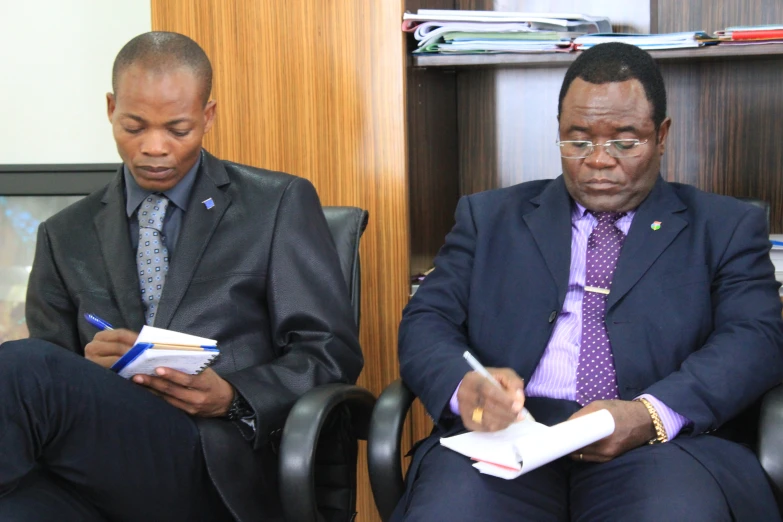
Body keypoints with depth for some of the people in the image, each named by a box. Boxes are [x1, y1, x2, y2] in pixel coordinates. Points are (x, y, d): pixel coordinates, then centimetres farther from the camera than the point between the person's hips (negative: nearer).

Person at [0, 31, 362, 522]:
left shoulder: (280, 205, 9)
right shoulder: (66, 237, 18)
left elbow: (332, 352, 6)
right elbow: (53, 383, 17)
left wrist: (231, 397, -12)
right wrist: (88, 366, -7)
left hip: (215, 467, -2)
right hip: (88, 474, 3)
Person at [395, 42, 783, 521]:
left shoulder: (727, 227, 16)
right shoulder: (489, 217, 19)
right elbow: (426, 321, 10)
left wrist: (651, 415, -18)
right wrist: (463, 384, -15)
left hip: (661, 446, 0)